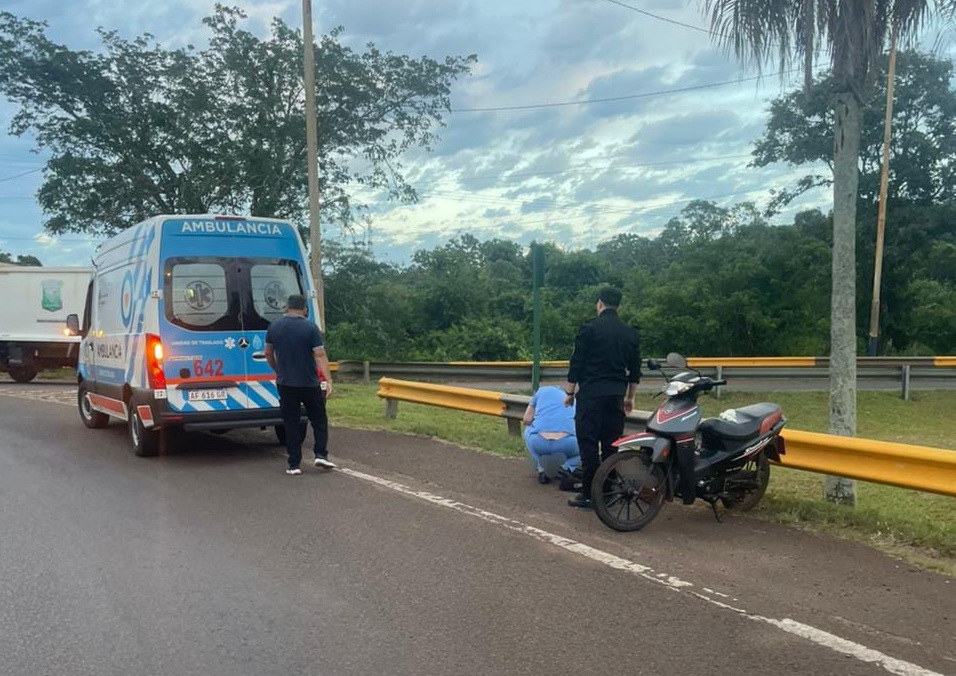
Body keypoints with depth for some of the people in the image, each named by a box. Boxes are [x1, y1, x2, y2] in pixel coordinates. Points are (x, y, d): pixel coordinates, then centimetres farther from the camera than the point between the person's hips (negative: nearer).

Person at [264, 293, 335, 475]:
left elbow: (268, 353, 12)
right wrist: (328, 380, -17)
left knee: (291, 423, 7)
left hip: (285, 383, 3)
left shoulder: (274, 327, 2)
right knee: (319, 419, 13)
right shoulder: (310, 328, -10)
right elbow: (320, 355, -15)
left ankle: (294, 464, 7)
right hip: (309, 384, -3)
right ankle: (321, 455, 3)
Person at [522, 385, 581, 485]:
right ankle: (567, 468, 8)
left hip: (538, 443, 0)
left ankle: (542, 470, 20)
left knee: (528, 431, 38)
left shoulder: (542, 391, 26)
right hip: (567, 444, 0)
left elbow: (526, 420, 22)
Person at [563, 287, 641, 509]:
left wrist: (569, 392, 4)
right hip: (617, 395, 5)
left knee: (588, 444, -3)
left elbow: (576, 363, -5)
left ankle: (589, 494, -2)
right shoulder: (630, 333, 10)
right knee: (612, 444, 9)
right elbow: (635, 370, 14)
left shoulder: (589, 329, -5)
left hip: (591, 394, -5)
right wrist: (630, 397, 23)